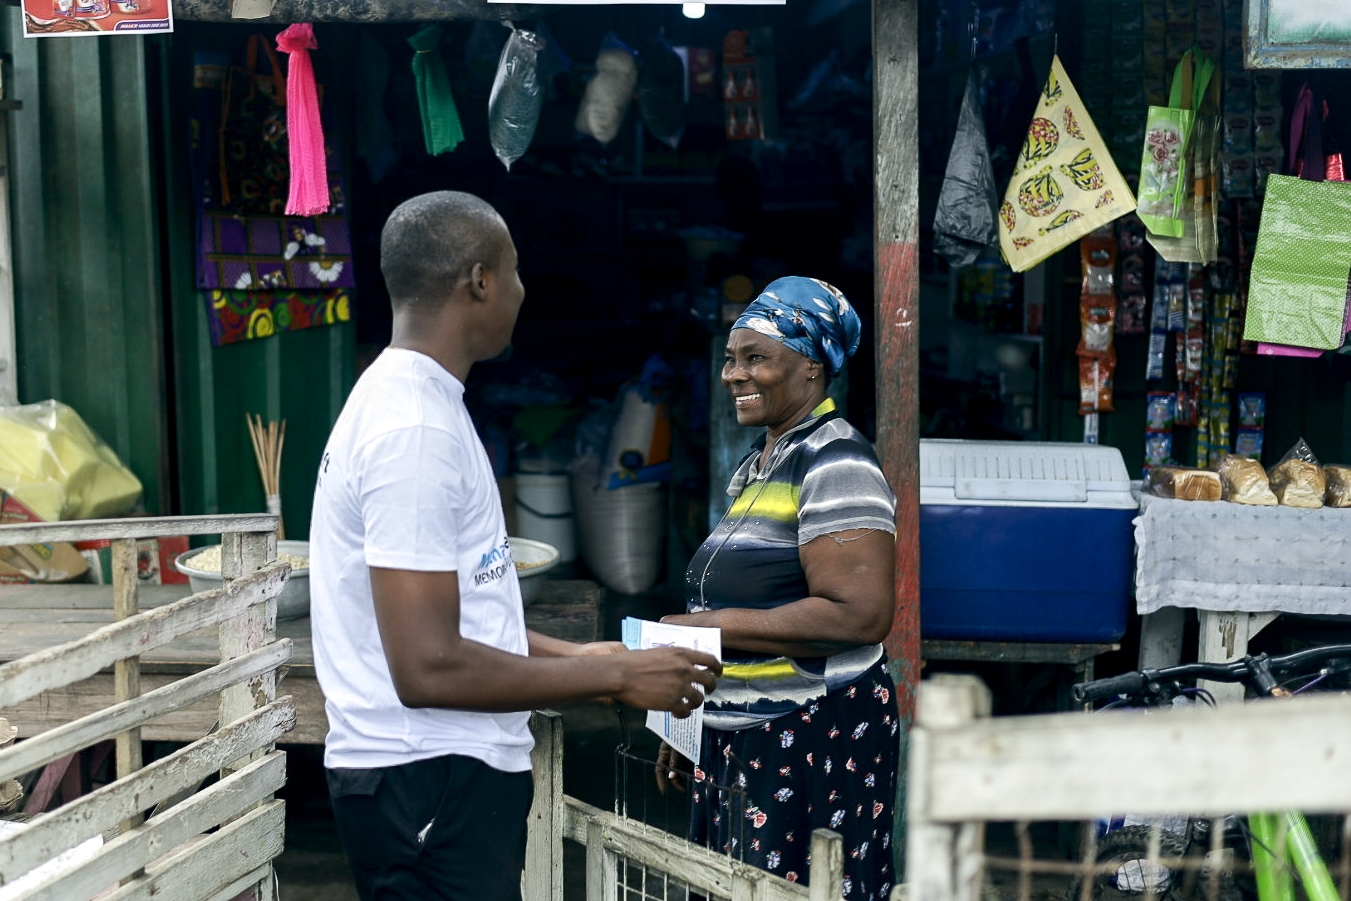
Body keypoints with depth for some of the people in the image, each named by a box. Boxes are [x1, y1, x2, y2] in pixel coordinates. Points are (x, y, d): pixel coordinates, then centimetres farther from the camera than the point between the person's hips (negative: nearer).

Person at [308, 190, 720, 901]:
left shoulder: (401, 396, 12)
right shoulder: (415, 429, -20)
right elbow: (429, 668, -24)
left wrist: (570, 656, 15)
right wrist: (612, 676, -16)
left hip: (442, 770, 10)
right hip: (430, 783, -10)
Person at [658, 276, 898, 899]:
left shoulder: (834, 463, -14)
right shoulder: (758, 464, 16)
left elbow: (859, 614, -25)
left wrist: (710, 626, -20)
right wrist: (688, 731, 25)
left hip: (815, 742, -9)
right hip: (736, 741, 9)